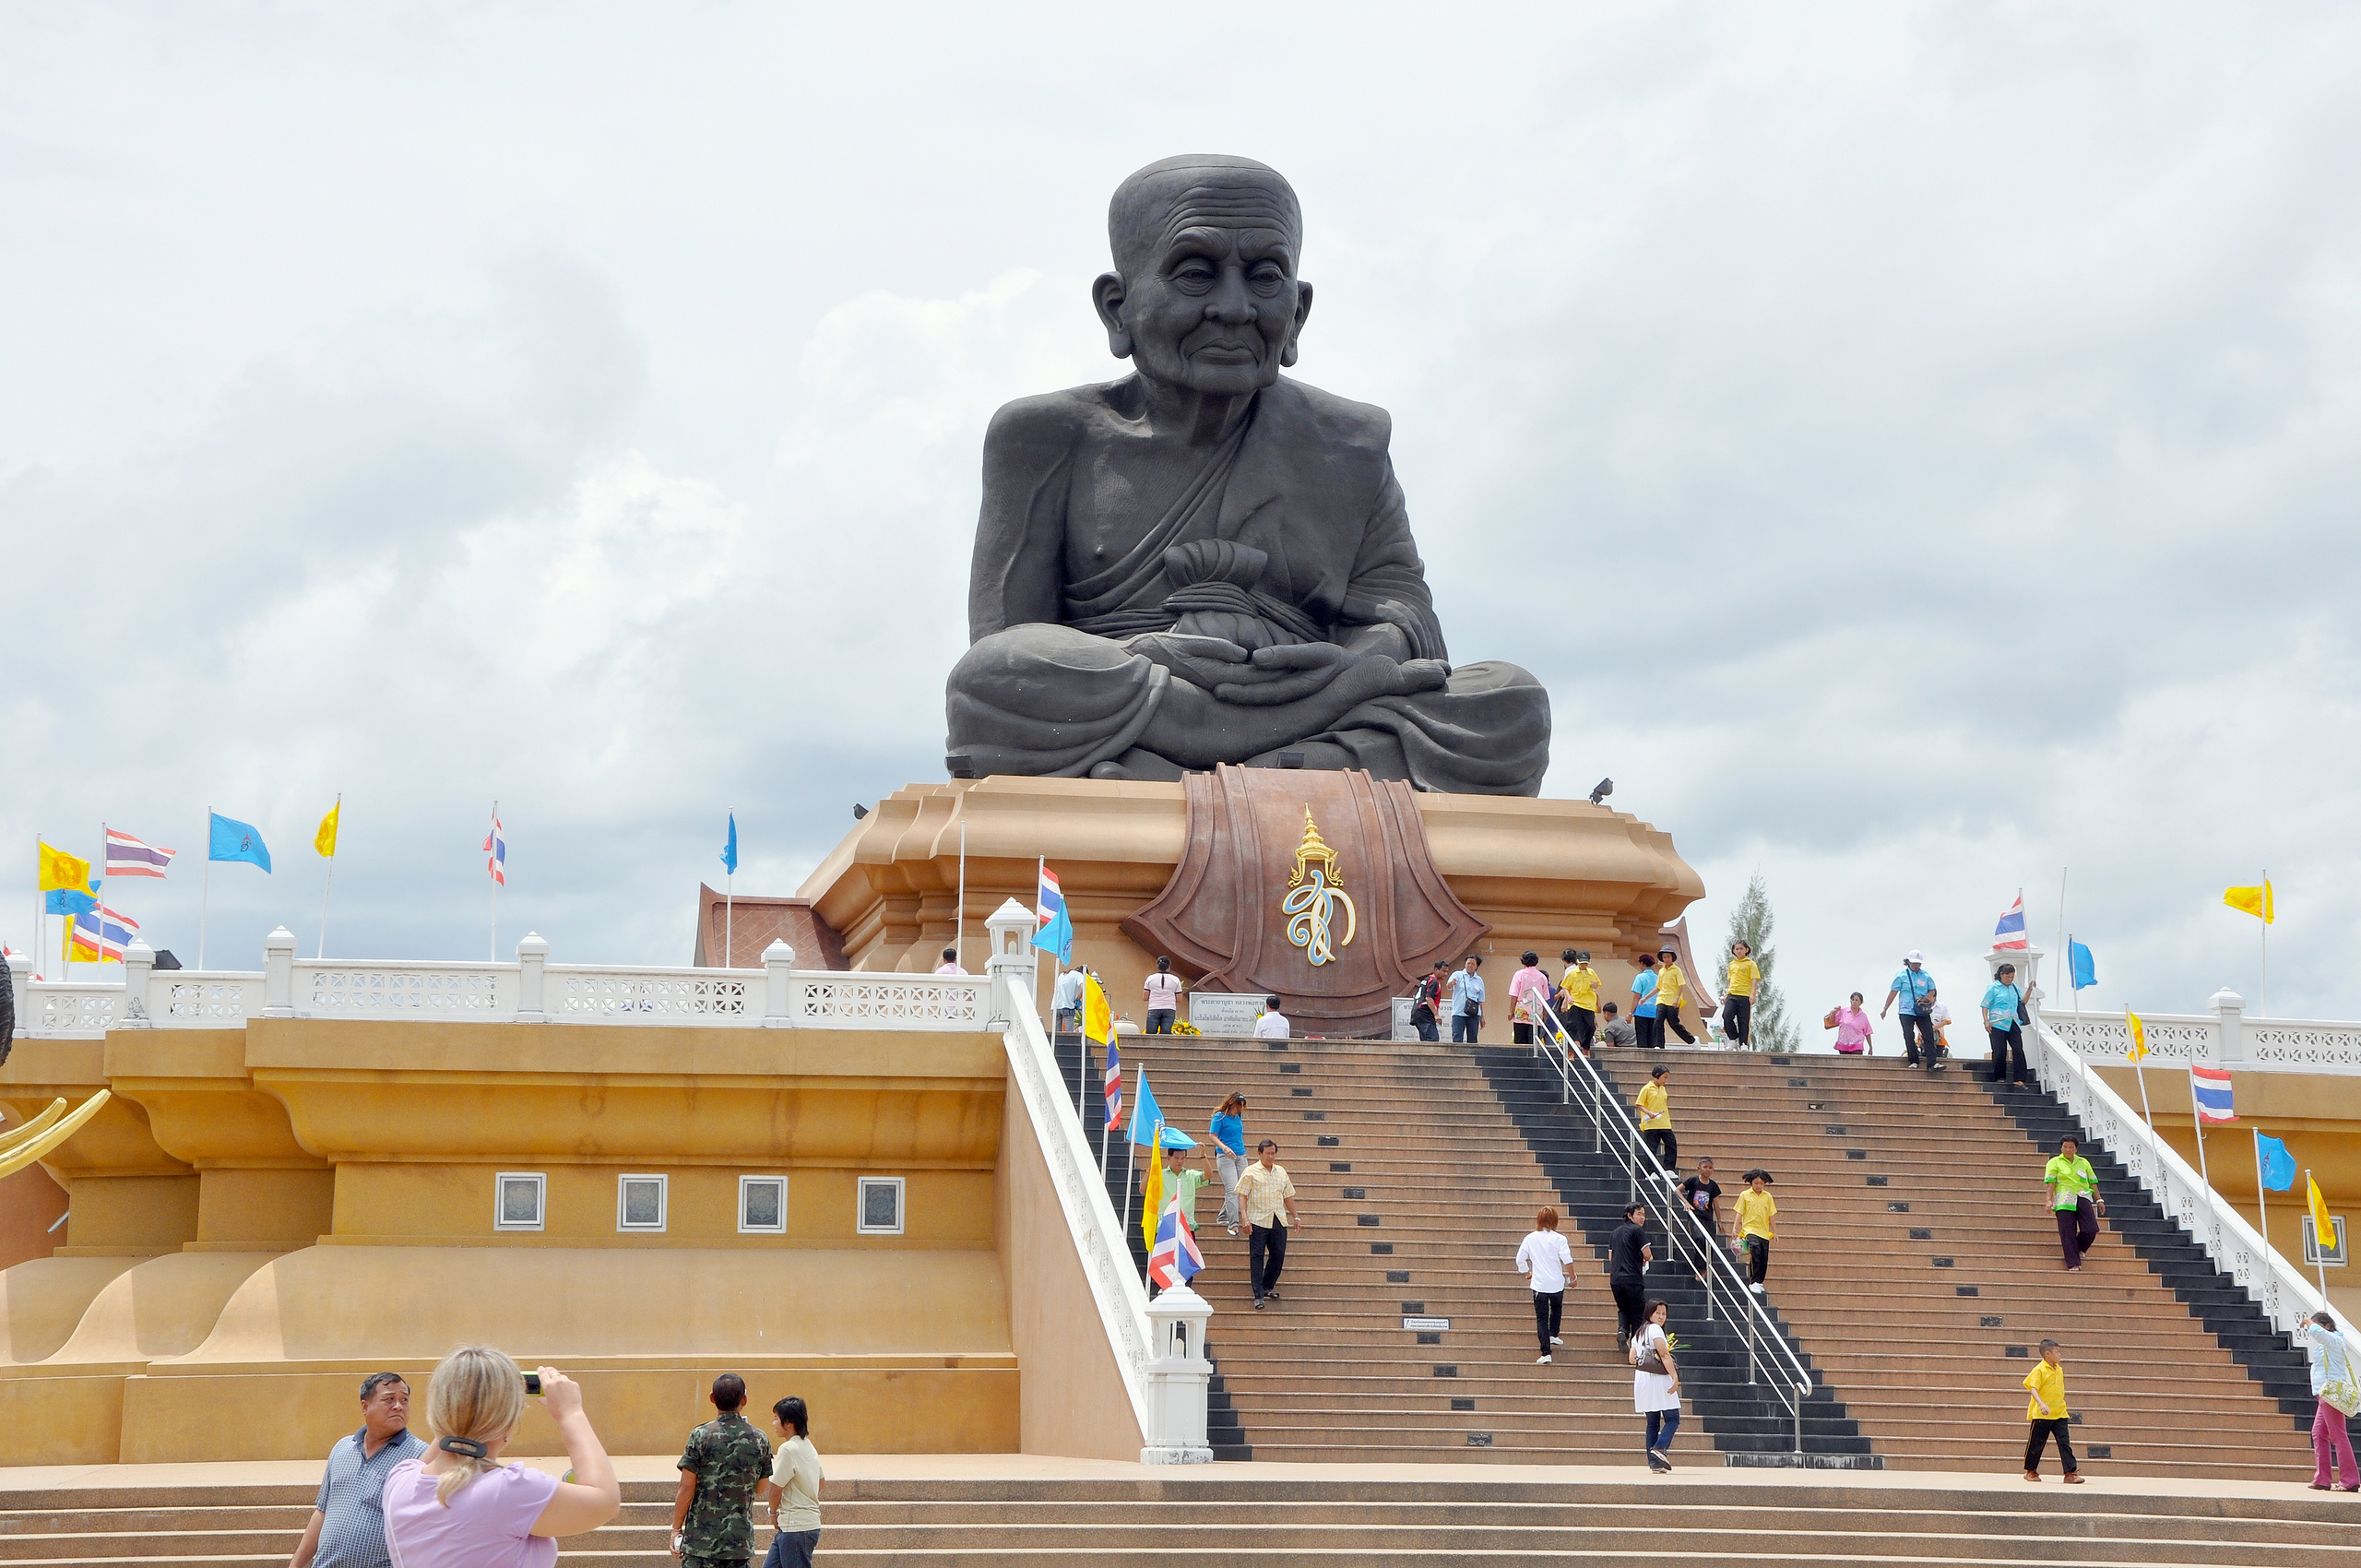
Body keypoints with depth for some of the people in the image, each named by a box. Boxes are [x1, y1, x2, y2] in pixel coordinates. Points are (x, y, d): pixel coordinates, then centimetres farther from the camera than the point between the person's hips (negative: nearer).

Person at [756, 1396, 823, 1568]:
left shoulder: (788, 1449, -17)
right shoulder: (808, 1447, 11)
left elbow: (775, 1490, -15)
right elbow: (821, 1478, 23)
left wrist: (774, 1514, 4)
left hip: (797, 1528, -9)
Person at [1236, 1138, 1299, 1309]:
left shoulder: (1281, 1172, 16)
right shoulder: (1251, 1172, 0)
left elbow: (1288, 1196, 23)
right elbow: (1242, 1197, -4)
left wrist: (1295, 1216, 20)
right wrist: (1245, 1220, -12)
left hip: (1279, 1222, 5)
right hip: (1258, 1222, -5)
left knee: (1278, 1255, 6)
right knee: (1257, 1257, -5)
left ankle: (1268, 1286, 26)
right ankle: (1258, 1295, -4)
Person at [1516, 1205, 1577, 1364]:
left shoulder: (1530, 1238, -2)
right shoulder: (1559, 1239, -9)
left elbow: (1520, 1259, 1)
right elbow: (1567, 1260, -15)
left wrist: (1527, 1273, 19)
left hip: (1538, 1285, 0)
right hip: (1557, 1284, 0)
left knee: (1541, 1319, 2)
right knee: (1557, 1308, 31)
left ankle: (1546, 1353, -6)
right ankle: (1553, 1335, 27)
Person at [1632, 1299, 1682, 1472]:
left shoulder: (1639, 1333, 18)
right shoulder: (1655, 1329, -6)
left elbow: (1632, 1359, 15)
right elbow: (1664, 1355, -15)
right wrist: (1675, 1376, -18)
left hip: (1641, 1378, 8)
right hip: (1658, 1379, -8)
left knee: (1653, 1422, 8)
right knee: (1672, 1419, -5)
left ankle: (1654, 1463, 4)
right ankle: (1660, 1448, -26)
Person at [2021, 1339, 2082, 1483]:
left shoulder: (2059, 1370, 11)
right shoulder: (2039, 1371, -10)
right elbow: (2033, 1389, -19)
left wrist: (2064, 1410, 25)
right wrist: (2041, 1404, -35)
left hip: (2059, 1415, 6)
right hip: (2042, 1416, -6)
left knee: (2065, 1443, -5)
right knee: (2036, 1444, 5)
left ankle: (2070, 1473, -10)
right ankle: (2030, 1471, 21)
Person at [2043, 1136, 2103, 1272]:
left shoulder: (2084, 1163, 19)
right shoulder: (2054, 1162, 9)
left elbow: (2092, 1182, 19)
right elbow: (2051, 1182, 0)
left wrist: (2099, 1200, 14)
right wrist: (2049, 1200, -11)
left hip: (2083, 1198, 3)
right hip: (2064, 1201, -3)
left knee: (2091, 1230, -11)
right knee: (2068, 1233, -8)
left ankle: (2079, 1249, 18)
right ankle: (2073, 1264, -4)